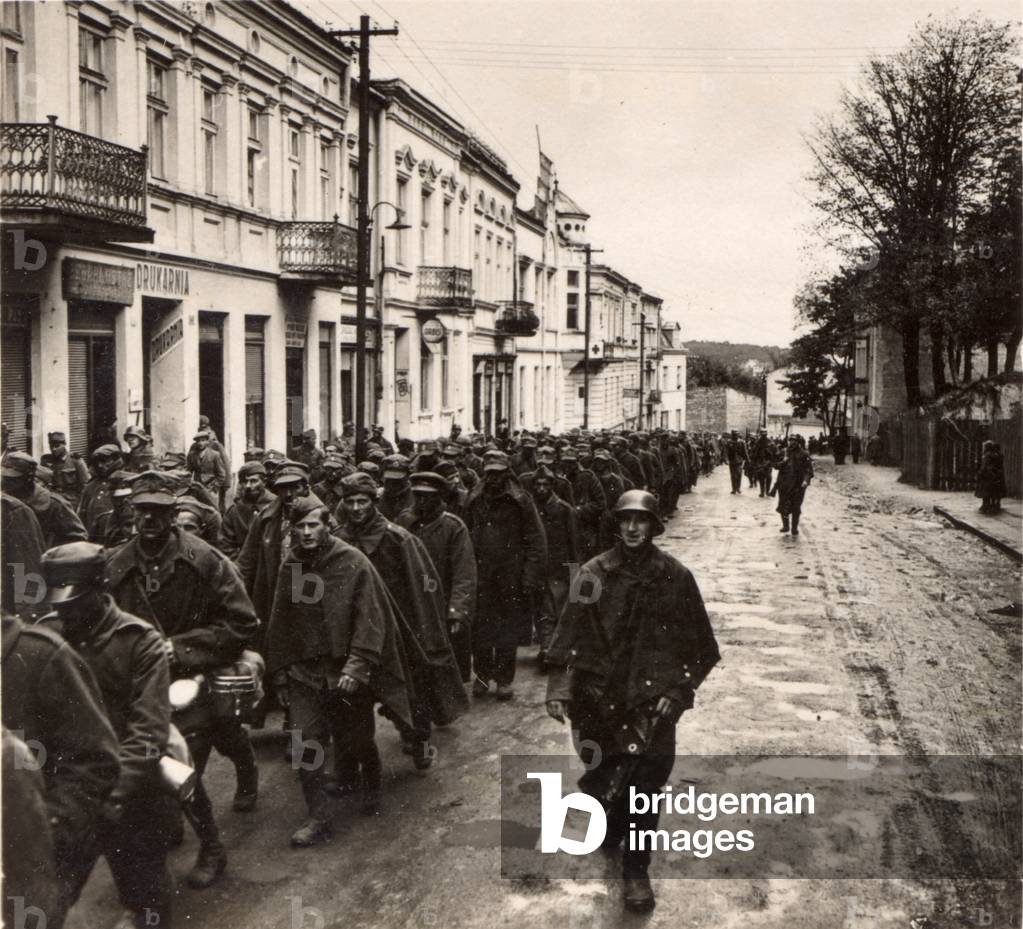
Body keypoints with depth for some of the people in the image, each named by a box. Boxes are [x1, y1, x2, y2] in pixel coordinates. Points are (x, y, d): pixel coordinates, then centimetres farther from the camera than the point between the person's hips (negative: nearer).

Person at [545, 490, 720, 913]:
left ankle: (636, 869, 13)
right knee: (606, 774, 10)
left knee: (646, 780, -3)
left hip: (653, 698, -1)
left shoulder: (675, 576, -3)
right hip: (599, 696, 1)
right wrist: (559, 687, -12)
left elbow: (700, 644, 2)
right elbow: (570, 634, -3)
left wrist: (678, 689, -7)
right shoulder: (594, 573, -2)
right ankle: (614, 824, 44)